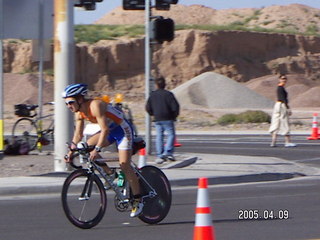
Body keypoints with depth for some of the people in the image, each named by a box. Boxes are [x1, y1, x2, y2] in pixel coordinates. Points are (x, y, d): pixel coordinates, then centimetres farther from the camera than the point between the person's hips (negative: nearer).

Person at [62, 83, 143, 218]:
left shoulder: (95, 106, -30)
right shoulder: (79, 113, -4)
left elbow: (104, 129, -36)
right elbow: (78, 134, 4)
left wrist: (97, 149, -43)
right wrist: (71, 151, -5)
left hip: (123, 130, -8)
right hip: (110, 131, 8)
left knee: (124, 166, -13)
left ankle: (138, 200, -2)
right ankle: (110, 174, 3)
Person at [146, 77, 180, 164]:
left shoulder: (152, 95, 6)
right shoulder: (168, 94, -7)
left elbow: (148, 108, 8)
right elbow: (175, 106, -11)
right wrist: (175, 115, 6)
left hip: (157, 119, 4)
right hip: (167, 119, -4)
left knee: (159, 136, 8)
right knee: (171, 135, 1)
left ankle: (159, 155, 3)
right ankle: (168, 152, -15)